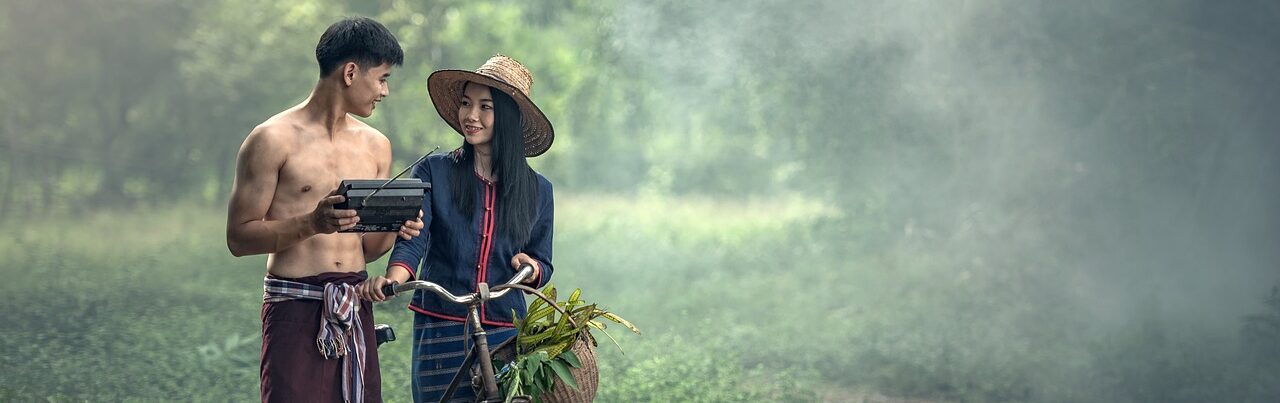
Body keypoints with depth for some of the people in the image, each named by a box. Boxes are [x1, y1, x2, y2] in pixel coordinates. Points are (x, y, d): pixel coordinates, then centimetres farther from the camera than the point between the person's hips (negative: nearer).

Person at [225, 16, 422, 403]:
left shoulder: (376, 146, 14)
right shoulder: (274, 139, -4)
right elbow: (238, 237, -7)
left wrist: (393, 229, -3)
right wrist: (312, 222, -20)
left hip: (355, 310, 5)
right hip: (295, 310, -5)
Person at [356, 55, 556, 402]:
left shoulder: (537, 190, 7)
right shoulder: (433, 172, 1)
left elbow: (543, 267, 13)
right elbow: (411, 240, -11)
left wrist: (531, 266, -11)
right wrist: (392, 279, -31)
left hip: (506, 335, 1)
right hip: (441, 332, -1)